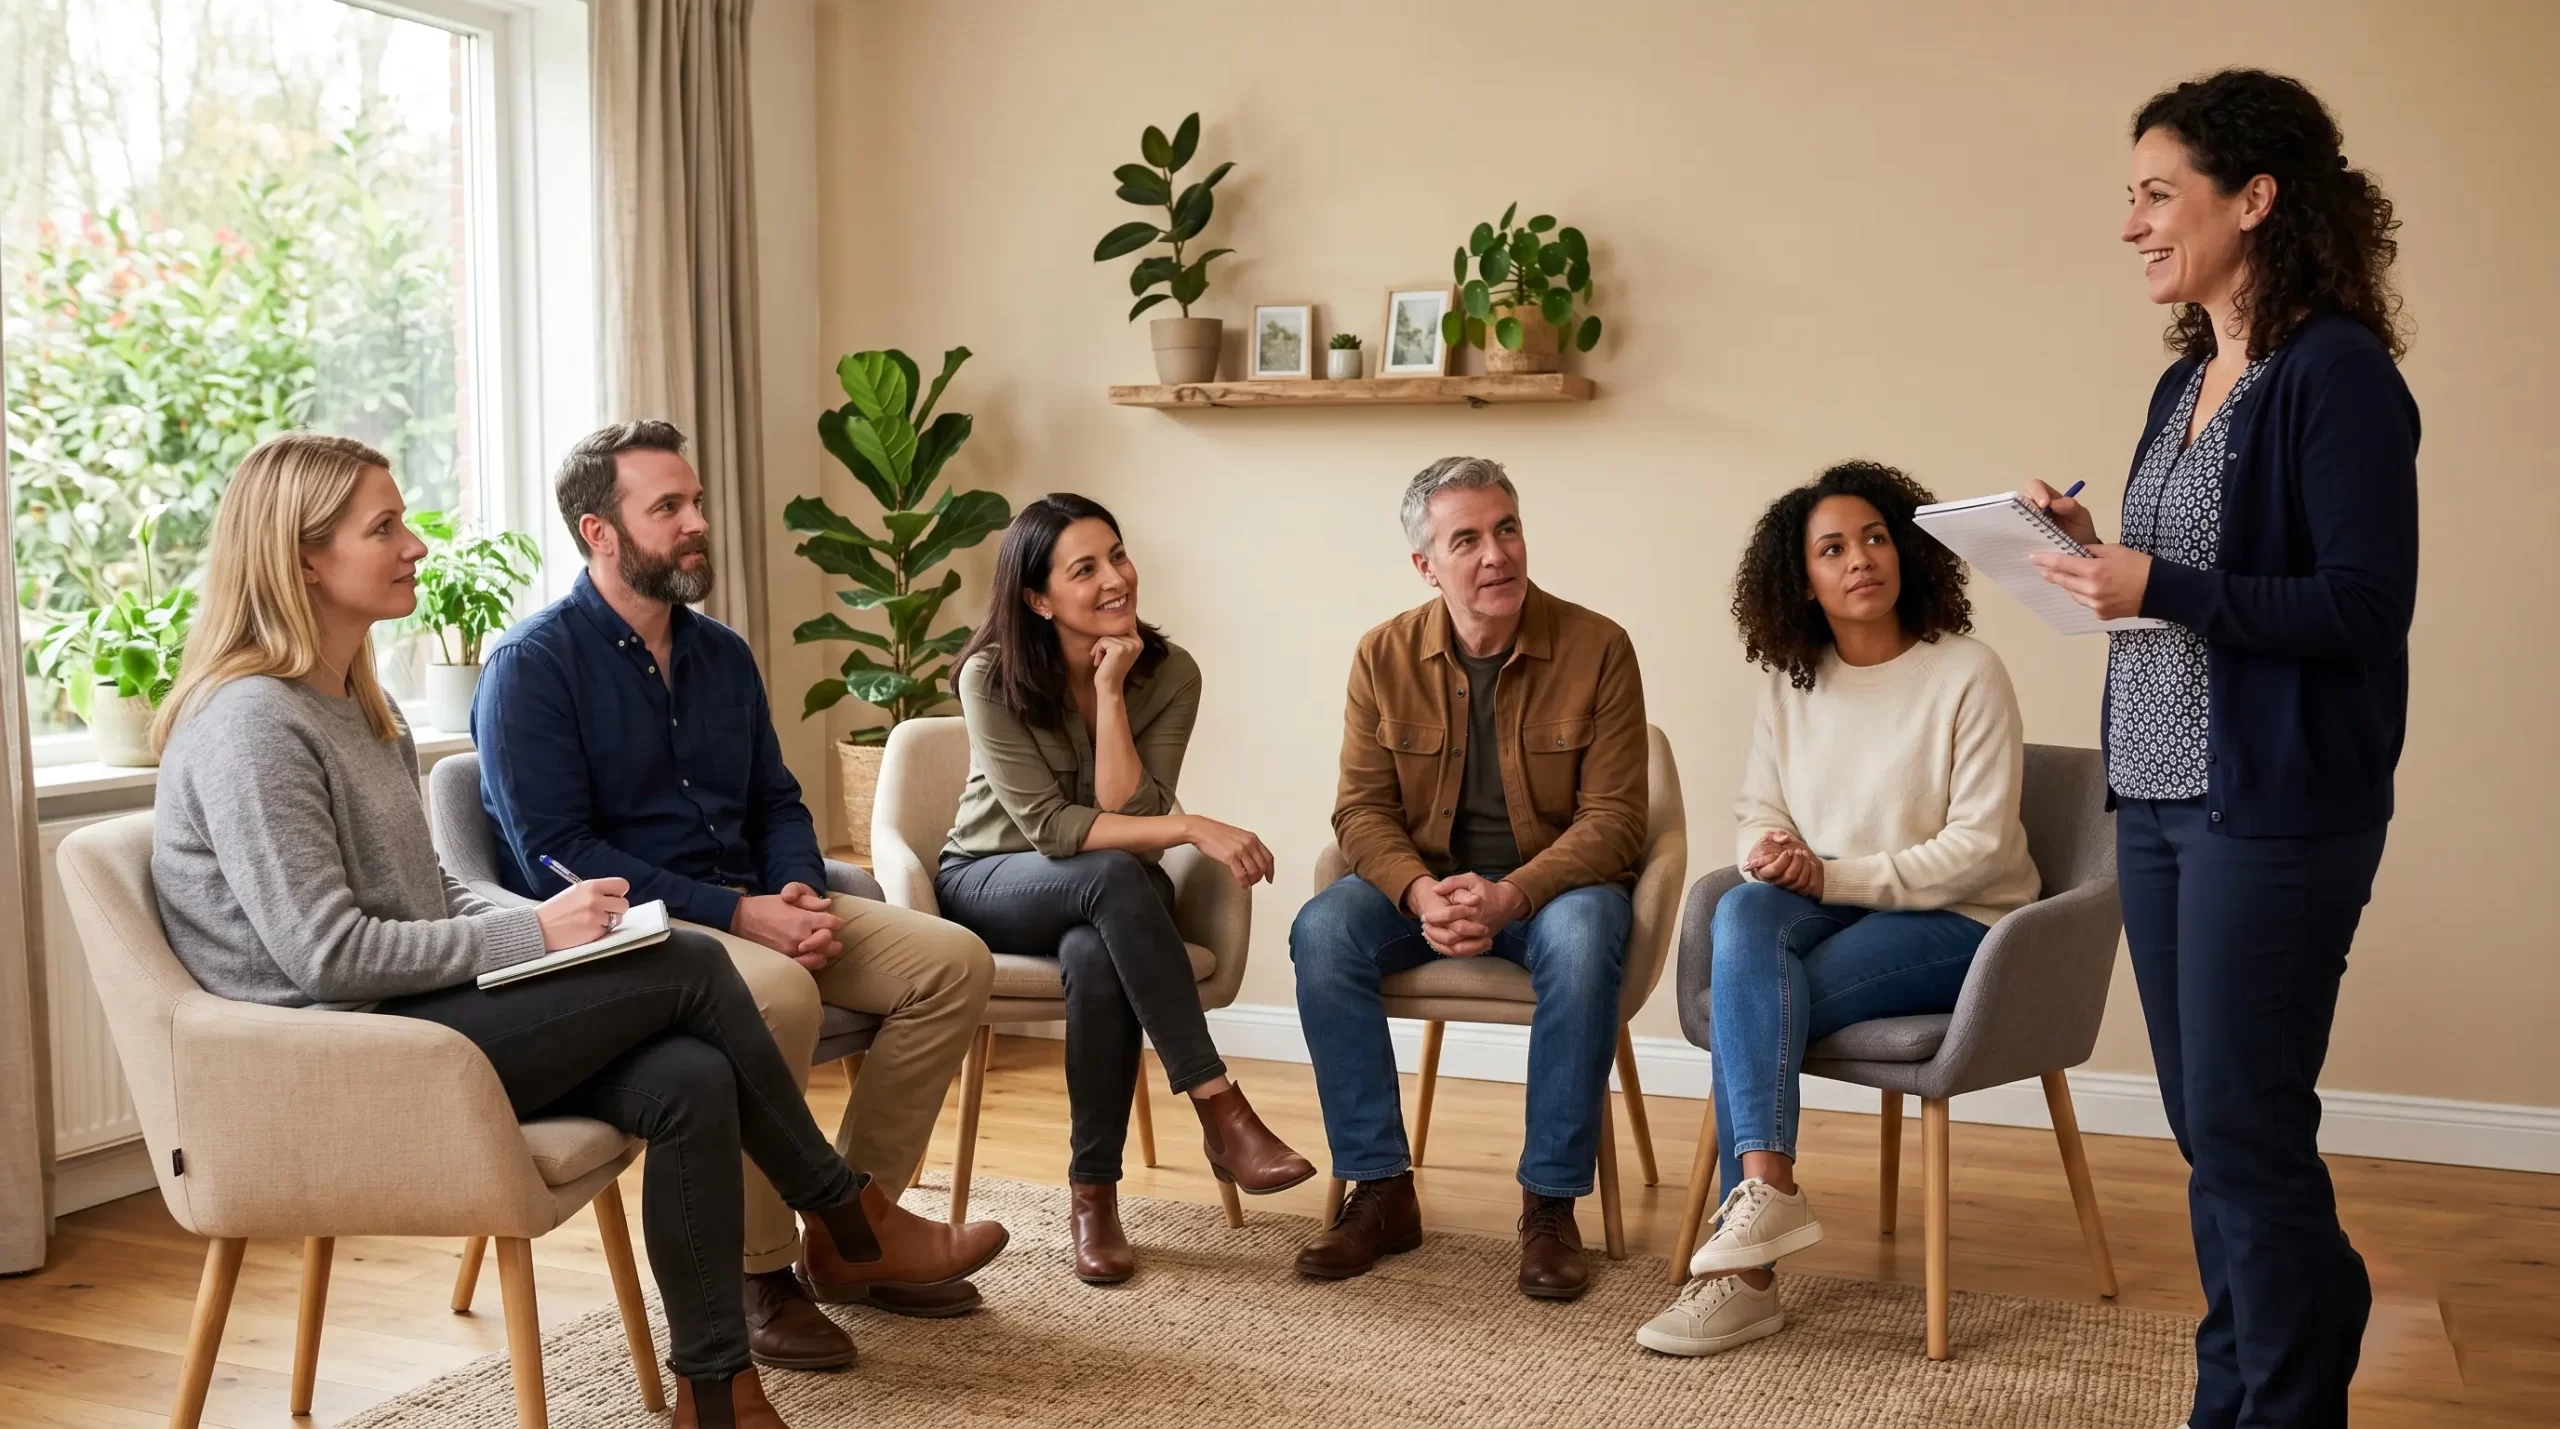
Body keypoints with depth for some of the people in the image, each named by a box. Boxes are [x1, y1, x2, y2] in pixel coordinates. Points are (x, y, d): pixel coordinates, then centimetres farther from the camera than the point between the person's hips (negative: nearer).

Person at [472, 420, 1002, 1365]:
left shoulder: (722, 653, 14)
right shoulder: (532, 666, -8)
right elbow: (556, 856, -16)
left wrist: (801, 893, -7)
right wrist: (738, 914, -22)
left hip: (751, 910, 8)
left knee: (952, 961, -8)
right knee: (779, 995, -37)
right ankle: (758, 1275, -18)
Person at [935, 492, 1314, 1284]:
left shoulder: (1170, 673, -10)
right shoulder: (991, 676, -16)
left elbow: (1124, 813, -18)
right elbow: (1049, 824, -22)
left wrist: (1110, 693, -25)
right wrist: (1192, 828, -30)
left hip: (1107, 897, 2)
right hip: (991, 884, -2)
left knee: (1097, 957, -37)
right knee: (1115, 875, -37)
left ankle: (1095, 1192, -23)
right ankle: (1220, 1109, -34)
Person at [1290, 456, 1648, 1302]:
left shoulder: (1597, 647, -10)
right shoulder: (1385, 656, -2)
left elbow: (1612, 817, -12)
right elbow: (1362, 807, -2)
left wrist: (1511, 896, -28)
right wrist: (1420, 893, -23)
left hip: (1556, 880, -2)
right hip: (1422, 878, 3)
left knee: (1583, 941, -37)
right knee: (1321, 932, -26)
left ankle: (1551, 1203, -22)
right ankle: (1381, 1192, -15)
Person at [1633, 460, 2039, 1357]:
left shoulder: (1966, 674, -10)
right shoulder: (1791, 682, 7)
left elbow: (1980, 848, -15)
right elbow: (1757, 811, 10)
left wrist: (1834, 875, -20)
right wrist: (1772, 855, -15)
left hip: (1957, 924, -5)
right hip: (1834, 910, 5)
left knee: (1745, 1003, -27)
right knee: (1741, 916, -31)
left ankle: (1745, 1271, -23)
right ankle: (1766, 1186, -36)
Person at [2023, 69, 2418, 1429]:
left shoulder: (2336, 374, -11)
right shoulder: (2187, 381, 13)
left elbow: (2365, 611, -17)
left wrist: (2160, 588, -21)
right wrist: (2096, 559, 1)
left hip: (2274, 808, -8)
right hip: (2157, 795, 8)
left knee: (2245, 1136, -1)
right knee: (2206, 1129, 14)